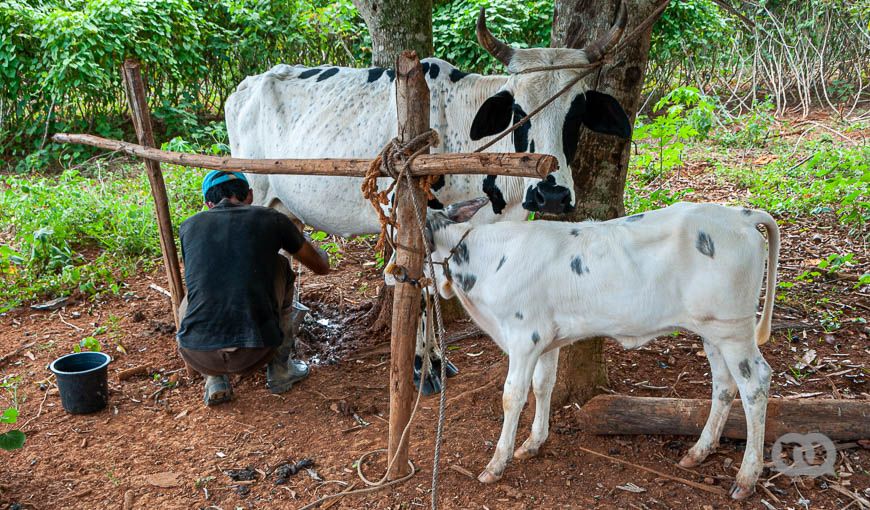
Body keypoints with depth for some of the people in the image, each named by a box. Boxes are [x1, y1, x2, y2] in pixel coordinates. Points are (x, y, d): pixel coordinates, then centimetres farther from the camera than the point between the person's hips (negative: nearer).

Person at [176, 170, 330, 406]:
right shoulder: (272, 220, 6)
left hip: (199, 358, 2)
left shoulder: (189, 226, 12)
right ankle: (280, 369, 26)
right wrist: (309, 244, 45)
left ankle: (215, 380, 17)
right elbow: (322, 266, 20)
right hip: (255, 355, -2)